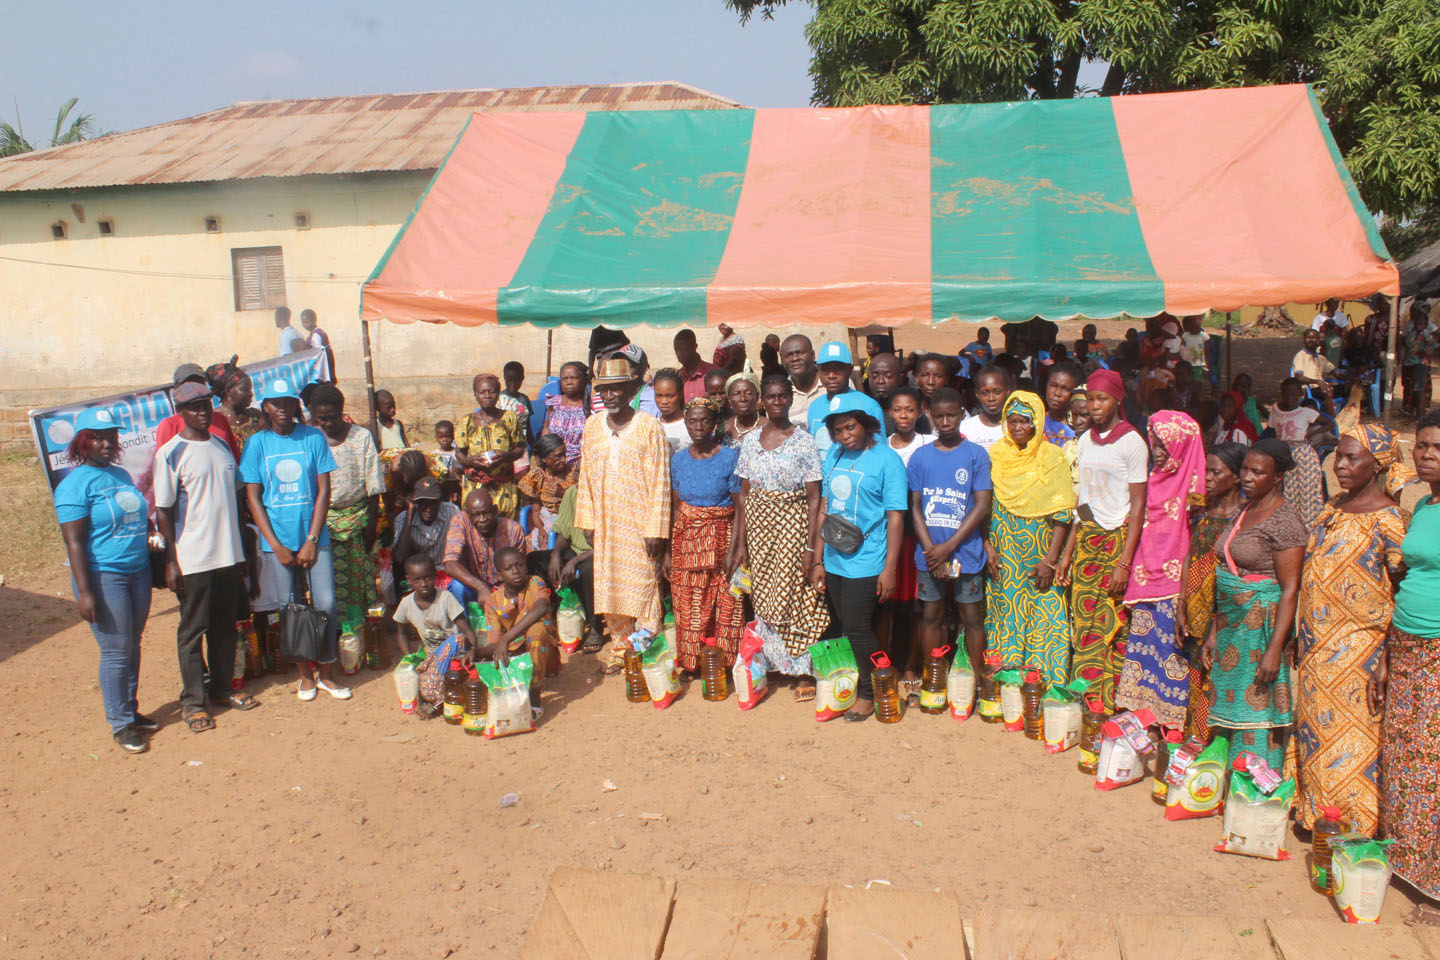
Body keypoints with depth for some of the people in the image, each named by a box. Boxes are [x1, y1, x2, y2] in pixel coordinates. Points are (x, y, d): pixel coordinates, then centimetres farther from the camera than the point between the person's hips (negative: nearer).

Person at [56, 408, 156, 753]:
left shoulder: (121, 474, 12)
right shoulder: (75, 484, -11)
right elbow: (74, 542, -15)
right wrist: (84, 592, -19)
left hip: (138, 571, 7)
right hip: (103, 577, -7)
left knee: (132, 647, 14)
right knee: (116, 651, -2)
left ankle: (131, 710, 27)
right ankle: (120, 724, 9)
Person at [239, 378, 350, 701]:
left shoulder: (314, 438, 1)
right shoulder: (257, 443, 1)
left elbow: (323, 490, 0)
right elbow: (253, 497, 1)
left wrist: (311, 540, -6)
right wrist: (277, 546, -6)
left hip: (314, 538, 0)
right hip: (276, 541, 0)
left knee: (326, 605, -4)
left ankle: (327, 672, 13)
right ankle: (305, 674, 22)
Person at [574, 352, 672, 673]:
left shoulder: (649, 427, -7)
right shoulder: (593, 426, 7)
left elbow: (660, 482, -8)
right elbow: (586, 476, 11)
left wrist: (655, 529, -12)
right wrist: (588, 521, 7)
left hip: (639, 523, -4)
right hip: (606, 524, 5)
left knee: (643, 585, -1)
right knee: (608, 584, 10)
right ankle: (620, 647, 24)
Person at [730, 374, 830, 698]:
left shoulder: (804, 442, -4)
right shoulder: (750, 440, 7)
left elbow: (814, 497, -6)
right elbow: (744, 494, 9)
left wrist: (810, 546, -12)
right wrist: (741, 541, 4)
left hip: (793, 525, -4)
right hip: (758, 525, 4)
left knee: (794, 596, -2)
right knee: (763, 596, 6)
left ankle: (803, 670, 10)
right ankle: (771, 663, 20)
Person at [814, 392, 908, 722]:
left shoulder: (887, 460, -10)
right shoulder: (834, 456, 8)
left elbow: (894, 518, -11)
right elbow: (825, 507, 12)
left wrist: (890, 568, -14)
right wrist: (818, 560, 11)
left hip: (866, 562, -6)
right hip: (835, 560, 6)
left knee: (858, 629, -1)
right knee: (846, 627, 14)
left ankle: (869, 694, 18)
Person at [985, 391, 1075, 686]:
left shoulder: (1053, 457, -2)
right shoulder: (995, 455, 4)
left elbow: (1062, 512, -5)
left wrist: (1051, 559, -11)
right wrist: (987, 547, -5)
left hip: (1040, 549, -1)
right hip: (1003, 551, 2)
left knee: (1045, 615, -2)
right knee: (1005, 613, 3)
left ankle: (1043, 681, 7)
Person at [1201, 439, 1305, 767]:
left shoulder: (1284, 521, -13)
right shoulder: (1243, 511, 11)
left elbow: (1290, 589, -17)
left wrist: (1274, 648, -22)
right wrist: (1214, 632, 15)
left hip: (1263, 627, -8)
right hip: (1232, 625, 8)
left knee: (1257, 711, -2)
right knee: (1230, 708, 12)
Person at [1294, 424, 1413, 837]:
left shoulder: (1387, 519, -13)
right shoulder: (1333, 509, 10)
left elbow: (1403, 589, -14)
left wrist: (1386, 659, -17)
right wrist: (1302, 635, 15)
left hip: (1356, 647, -7)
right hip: (1317, 644, 7)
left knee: (1350, 736, 3)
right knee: (1314, 726, 15)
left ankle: (1353, 823, 17)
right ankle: (1313, 810, 29)